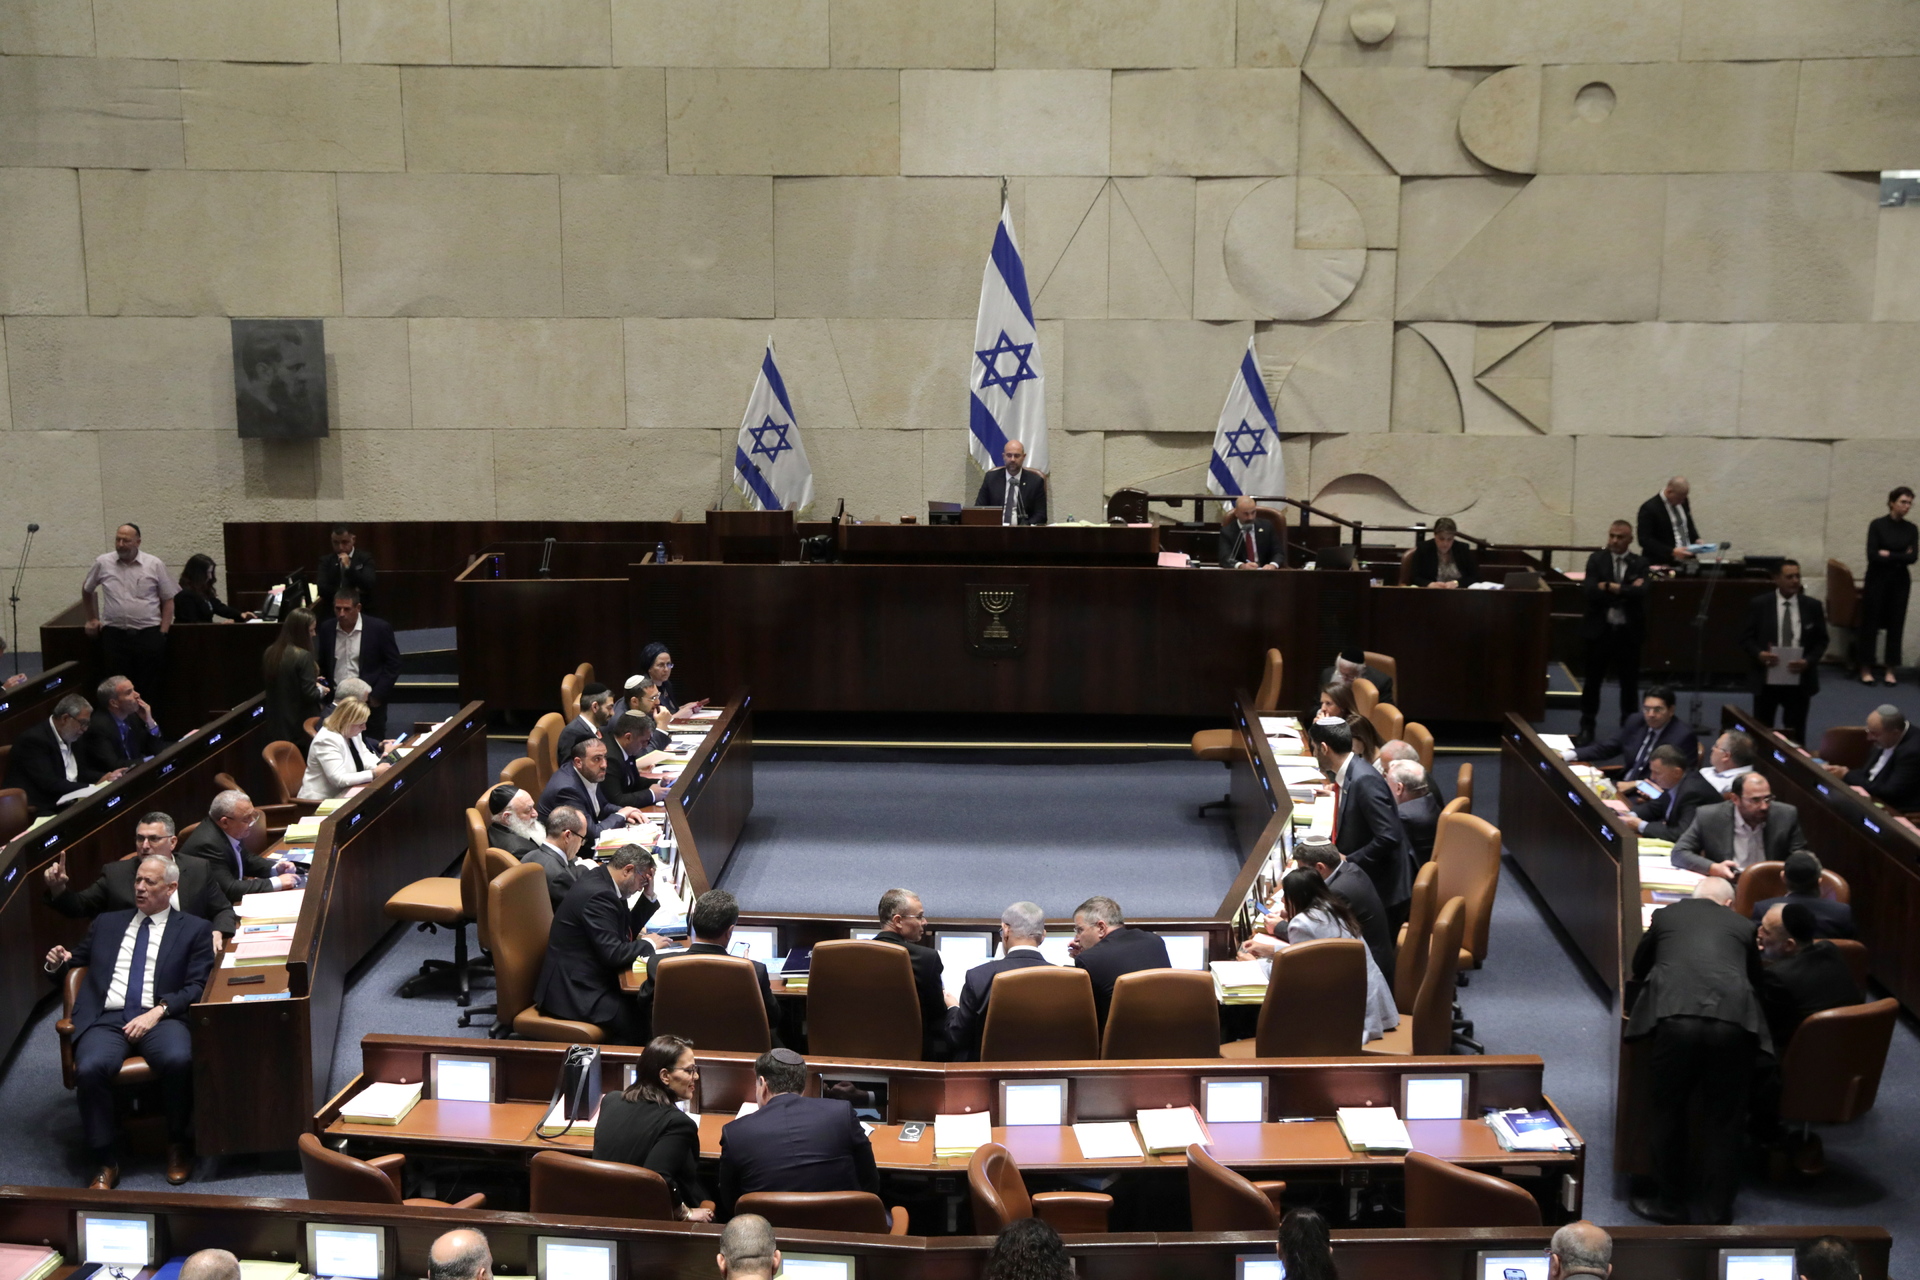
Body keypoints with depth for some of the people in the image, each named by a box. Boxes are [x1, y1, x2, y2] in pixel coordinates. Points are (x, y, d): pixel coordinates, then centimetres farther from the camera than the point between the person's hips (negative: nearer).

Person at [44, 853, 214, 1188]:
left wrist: (157, 1011, -13)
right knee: (90, 1069, -32)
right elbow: (77, 958, 28)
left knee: (178, 1060, -35)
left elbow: (197, 986, 3)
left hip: (160, 1019, -2)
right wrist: (58, 962, 3)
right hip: (105, 1019, 2)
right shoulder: (106, 923, 24)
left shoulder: (194, 930, 13)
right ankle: (106, 1163, -15)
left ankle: (177, 1147, -10)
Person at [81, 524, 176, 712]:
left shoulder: (154, 565, 2)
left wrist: (163, 632, -2)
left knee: (152, 687, 1)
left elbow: (168, 599, 5)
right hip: (114, 635, 1)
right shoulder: (103, 563, 5)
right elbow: (86, 590, 23)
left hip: (149, 634, -1)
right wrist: (91, 618, 24)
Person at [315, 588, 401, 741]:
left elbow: (393, 664, -4)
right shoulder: (326, 628, 2)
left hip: (370, 701, -2)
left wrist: (377, 695, -9)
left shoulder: (379, 628, -8)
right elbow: (321, 665, 13)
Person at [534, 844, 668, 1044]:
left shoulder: (601, 880, 9)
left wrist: (648, 897, 8)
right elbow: (613, 953, -24)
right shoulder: (598, 895, -21)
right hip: (573, 991, -11)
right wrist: (648, 944, -9)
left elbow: (629, 931, 19)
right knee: (640, 1021, -21)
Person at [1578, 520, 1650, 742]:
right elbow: (1588, 592, -14)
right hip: (1599, 629, 0)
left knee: (1629, 682, 9)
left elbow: (1640, 593, -17)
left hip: (1628, 631, 0)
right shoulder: (1596, 559, 0)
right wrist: (1625, 592, -16)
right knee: (1593, 680, 9)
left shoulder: (1640, 563, 1)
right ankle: (1587, 725, 22)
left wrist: (1609, 587, -14)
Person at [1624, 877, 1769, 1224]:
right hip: (1733, 1022, 1)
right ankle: (1719, 1210, 20)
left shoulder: (1665, 916, 22)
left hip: (1675, 1017, -1)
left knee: (1669, 1111, 16)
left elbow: (1639, 970, 34)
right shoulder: (1744, 926, 23)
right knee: (1724, 1119, 14)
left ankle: (1671, 1202, 24)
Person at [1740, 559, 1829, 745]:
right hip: (1767, 678, -1)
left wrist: (1808, 661, -13)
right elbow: (1746, 637, 0)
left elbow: (1821, 640, 5)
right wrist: (1759, 654, -20)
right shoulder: (1759, 604, -3)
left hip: (1799, 679, 1)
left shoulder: (1813, 606, 1)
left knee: (1796, 734, 8)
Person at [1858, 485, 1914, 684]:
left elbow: (1913, 557, -7)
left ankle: (1889, 669, 13)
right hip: (1877, 580, -4)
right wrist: (1900, 558, -11)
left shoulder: (1911, 529, 5)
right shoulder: (1877, 525, -6)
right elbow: (1872, 556, -15)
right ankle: (1865, 669, 6)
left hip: (1900, 581, 4)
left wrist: (1889, 555, -12)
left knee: (1896, 624, 6)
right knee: (1870, 623, -1)